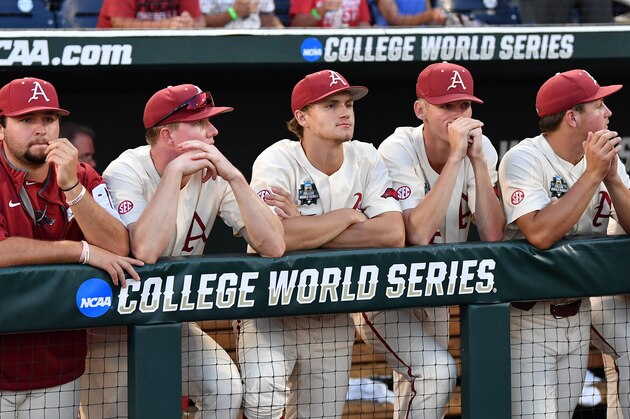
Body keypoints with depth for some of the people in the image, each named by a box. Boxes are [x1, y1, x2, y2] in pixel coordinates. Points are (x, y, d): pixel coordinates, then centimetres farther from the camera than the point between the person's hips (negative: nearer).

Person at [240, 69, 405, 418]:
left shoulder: (366, 159, -3)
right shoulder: (277, 162, -16)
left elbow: (393, 234, -17)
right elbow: (276, 238, -33)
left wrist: (306, 228, -22)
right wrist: (347, 216, -19)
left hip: (333, 308, 5)